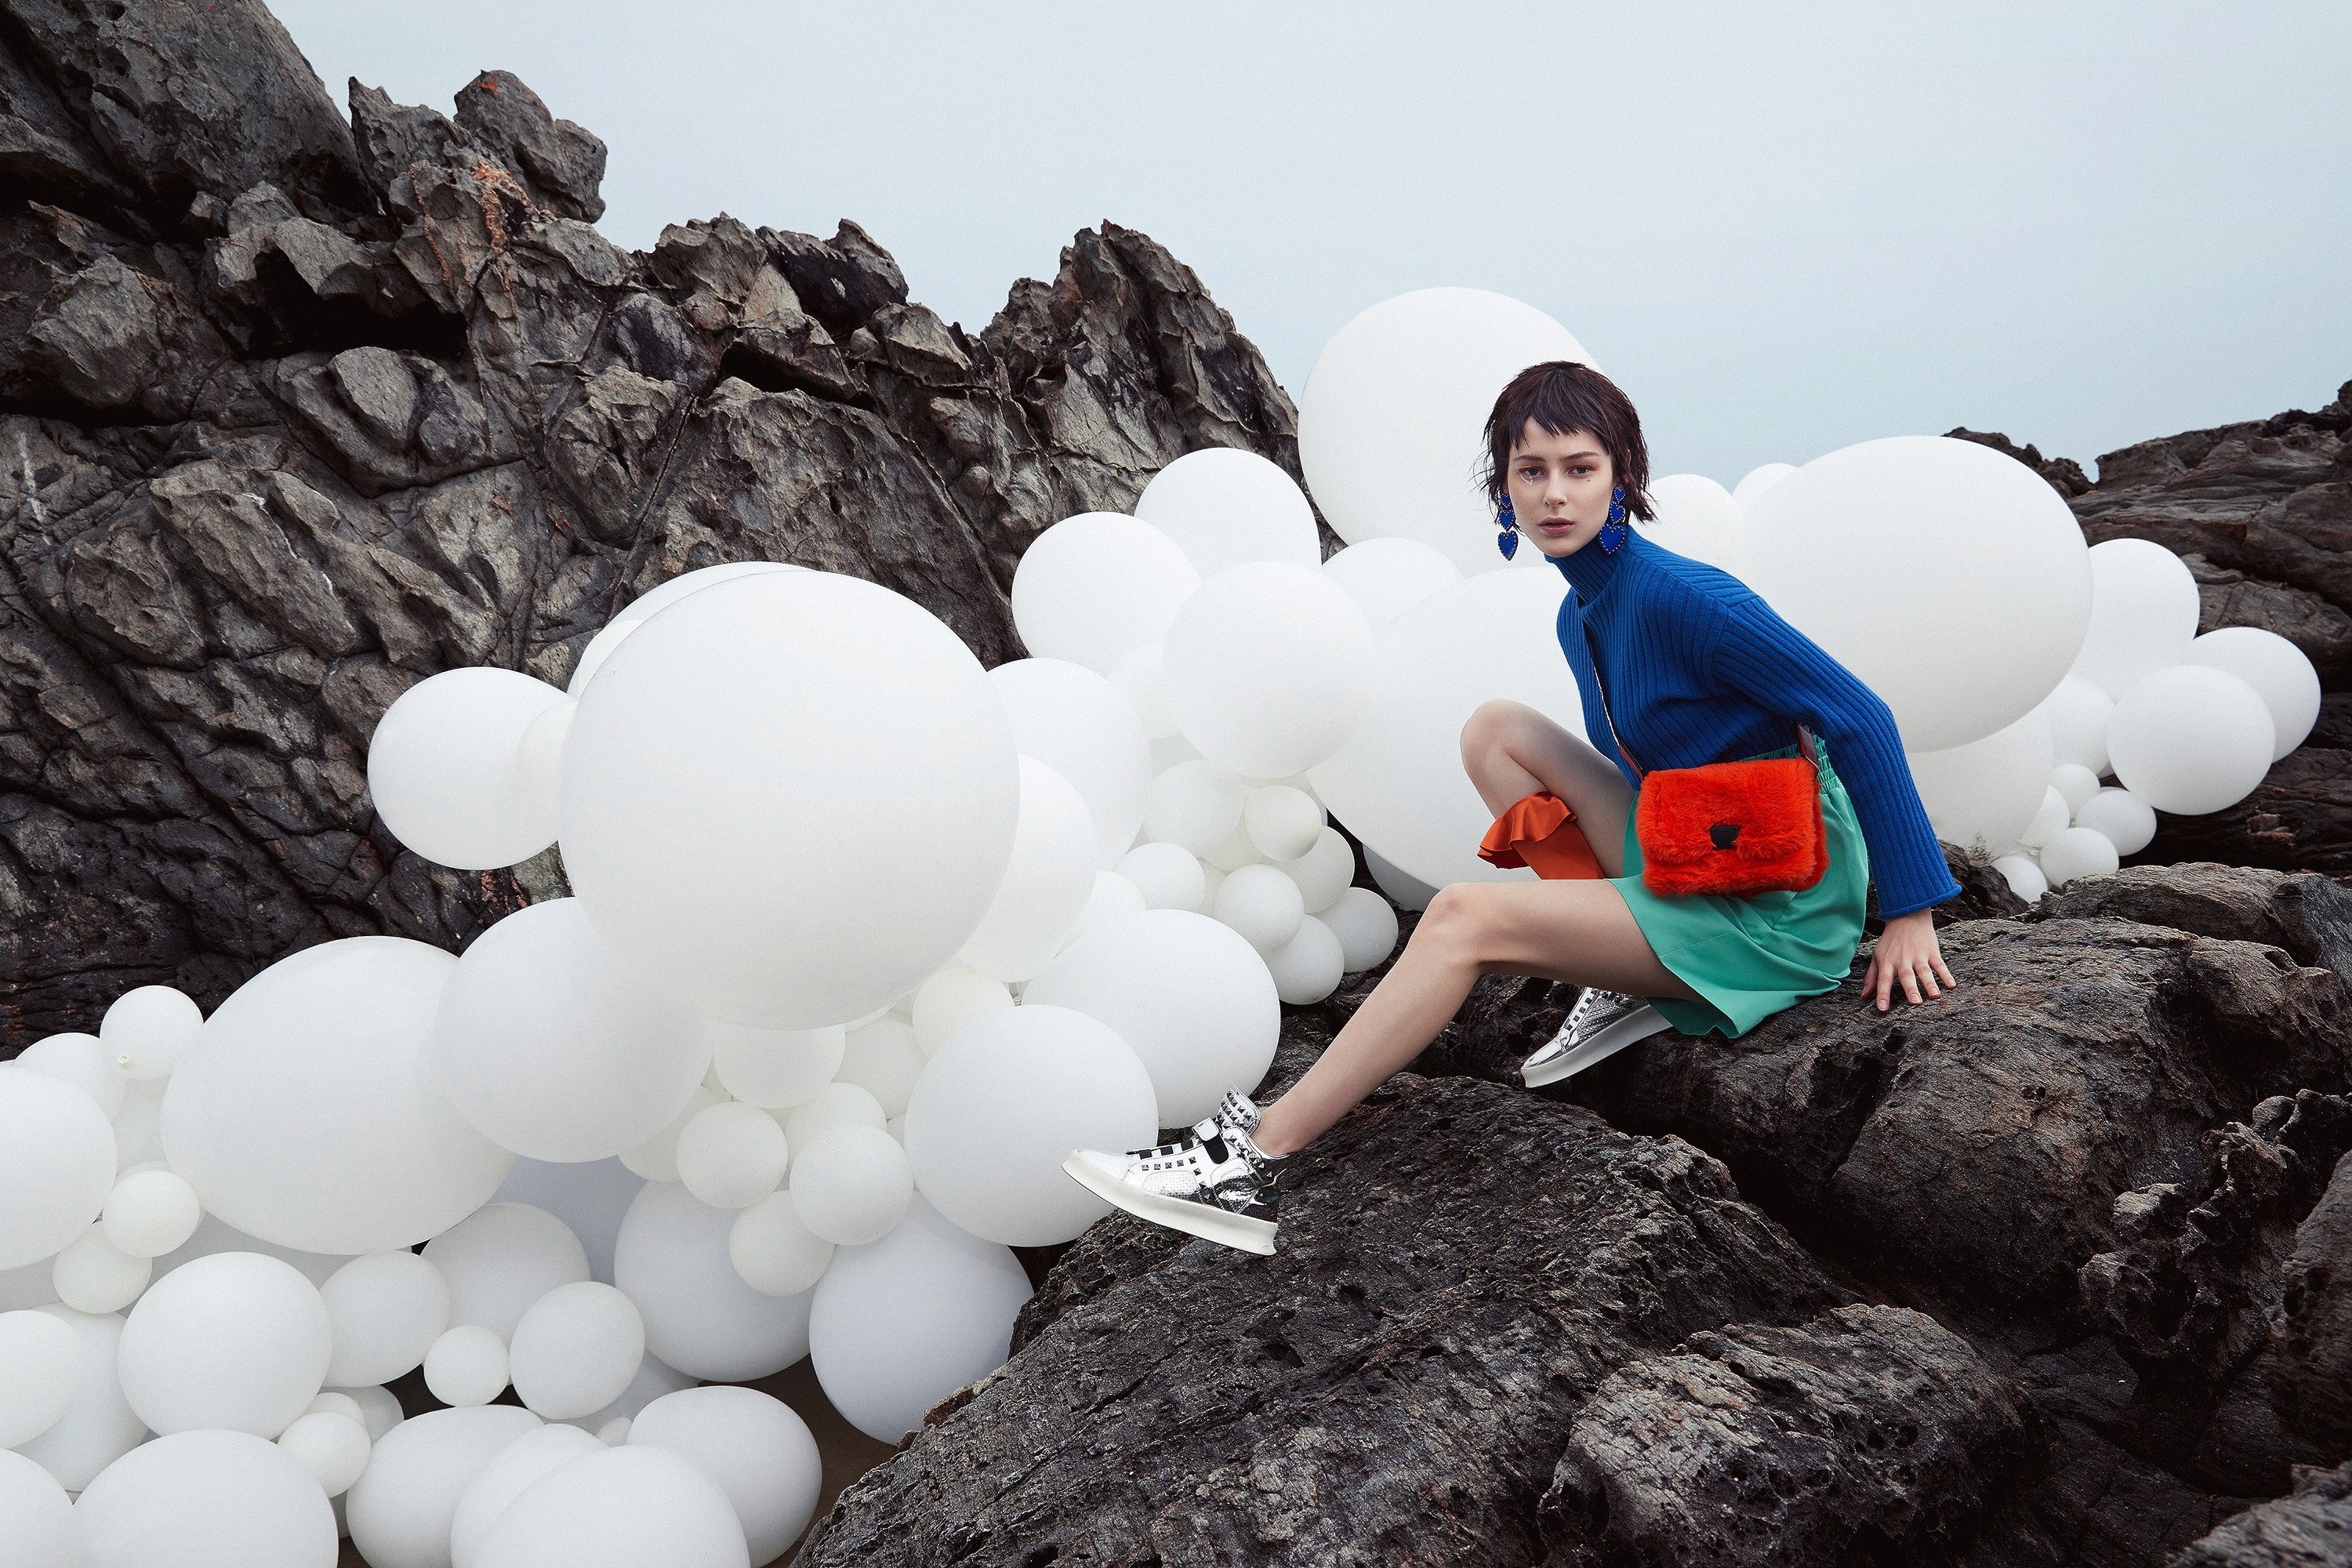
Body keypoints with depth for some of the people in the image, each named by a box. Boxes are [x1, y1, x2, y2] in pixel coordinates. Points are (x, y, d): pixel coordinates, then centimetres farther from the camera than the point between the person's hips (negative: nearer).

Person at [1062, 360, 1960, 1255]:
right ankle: (1623, 981, 1)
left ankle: (1256, 1165, -18)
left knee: (1465, 917, -20)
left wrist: (1910, 910, -16)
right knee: (1495, 729, 6)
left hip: (1777, 911, -9)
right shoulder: (1578, 617, 8)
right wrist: (1554, 811, 3)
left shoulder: (1683, 598, -18)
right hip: (1691, 868, 9)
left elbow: (1859, 717, -17)